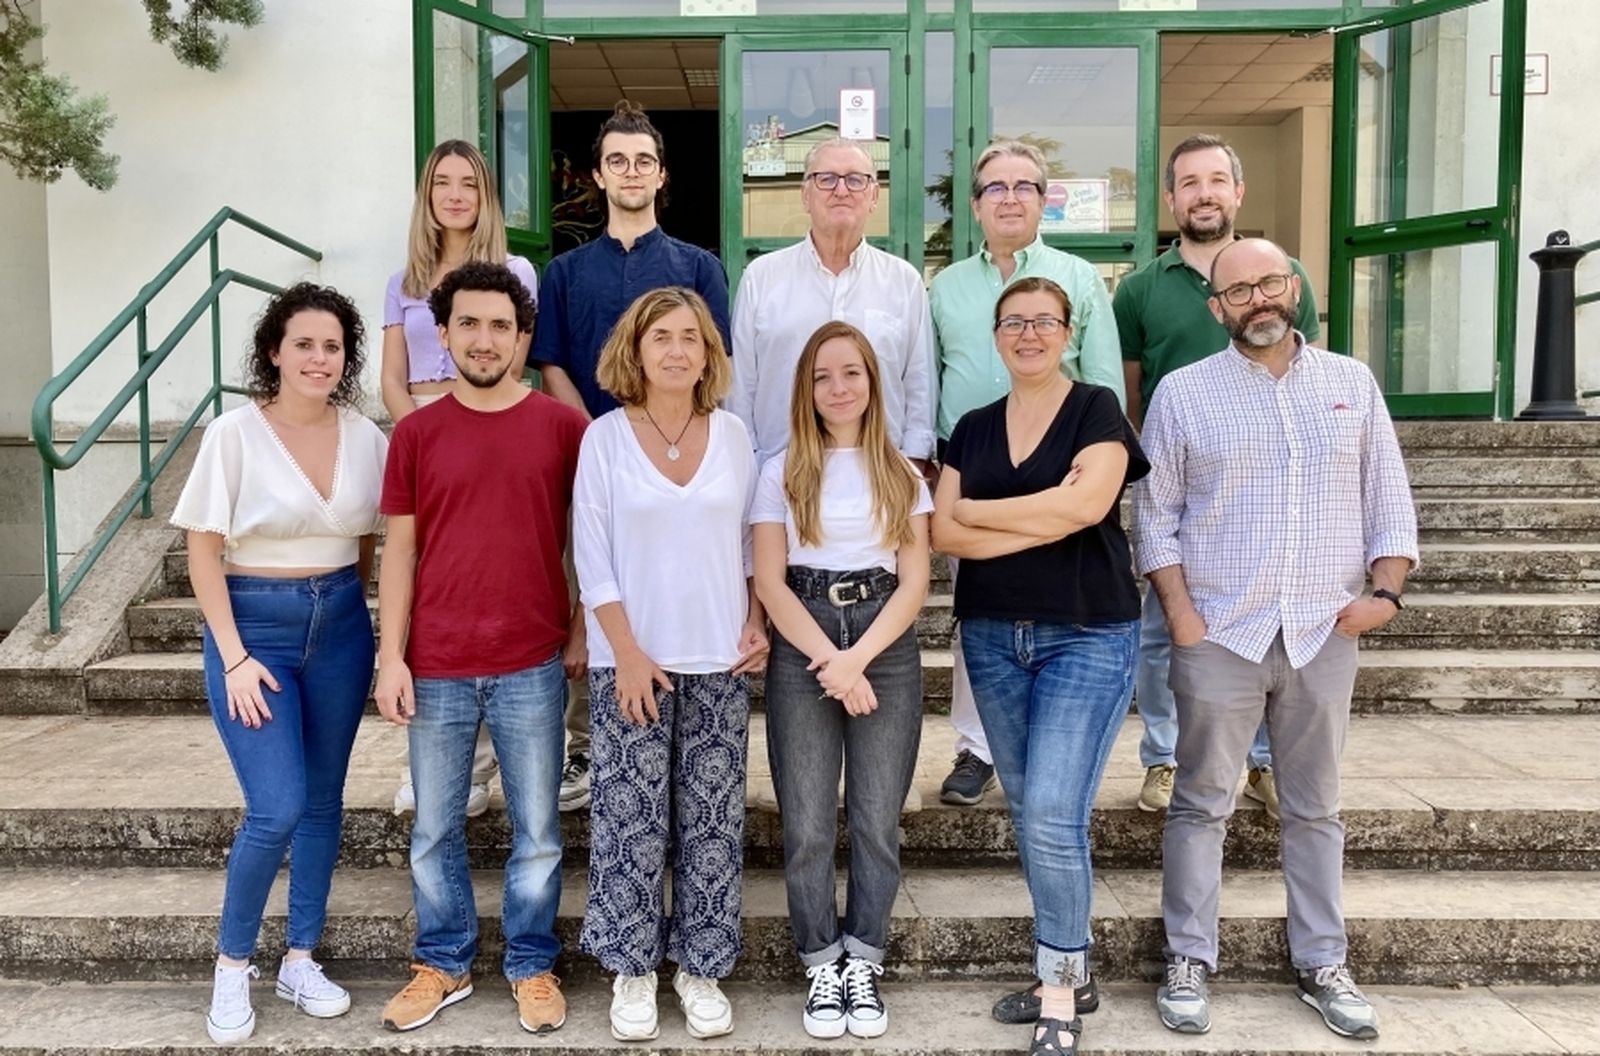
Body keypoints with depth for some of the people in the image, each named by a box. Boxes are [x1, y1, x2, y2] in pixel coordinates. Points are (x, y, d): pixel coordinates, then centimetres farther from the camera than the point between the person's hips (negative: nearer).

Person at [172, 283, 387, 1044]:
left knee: (323, 799, 11)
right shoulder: (234, 434, -9)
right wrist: (234, 656, -13)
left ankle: (300, 960, 27)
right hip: (255, 625, -4)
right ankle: (231, 964, 16)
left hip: (341, 625, 4)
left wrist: (348, 608, 5)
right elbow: (203, 552, -8)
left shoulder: (366, 438, 0)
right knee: (277, 808, -9)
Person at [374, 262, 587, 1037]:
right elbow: (400, 551, 4)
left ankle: (532, 966, 29)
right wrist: (391, 656, -1)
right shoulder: (416, 433, 2)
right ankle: (442, 963, 33)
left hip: (534, 665, -1)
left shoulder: (563, 426, -1)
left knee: (537, 830, 10)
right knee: (435, 829, 14)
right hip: (437, 668, 1)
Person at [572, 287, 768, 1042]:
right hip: (631, 660, -2)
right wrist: (627, 654, -11)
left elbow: (752, 540, 10)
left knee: (712, 821, 7)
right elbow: (593, 556, -6)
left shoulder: (734, 436, 4)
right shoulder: (604, 437, -3)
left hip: (719, 660, 2)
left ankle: (700, 965, 23)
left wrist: (757, 624, -1)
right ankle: (633, 968, 20)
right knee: (631, 817, 4)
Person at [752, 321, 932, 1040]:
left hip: (886, 649, 1)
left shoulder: (902, 476, 9)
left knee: (877, 823, 4)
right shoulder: (781, 473, 5)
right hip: (801, 653, -1)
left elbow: (914, 582, 2)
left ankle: (863, 964, 19)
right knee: (807, 827, 2)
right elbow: (770, 583, -2)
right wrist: (829, 661, -11)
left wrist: (858, 659, -11)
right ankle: (822, 966, 18)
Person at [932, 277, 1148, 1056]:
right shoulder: (973, 428, 11)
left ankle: (1062, 988, 8)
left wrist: (976, 509, -7)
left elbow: (1085, 505, -17)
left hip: (1087, 637, -5)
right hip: (991, 638, 5)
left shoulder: (1097, 409, -1)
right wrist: (1048, 517, -12)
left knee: (1054, 813, -10)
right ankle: (1068, 971, 26)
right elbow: (942, 532, -1)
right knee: (1026, 812, 11)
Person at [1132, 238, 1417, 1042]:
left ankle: (1322, 966, 25)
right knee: (1202, 804, 5)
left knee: (1315, 807, 13)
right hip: (1219, 636, -2)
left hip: (1324, 635, 3)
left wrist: (1385, 590, -3)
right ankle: (1188, 962, 17)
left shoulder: (1352, 383, 8)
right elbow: (1153, 517, -1)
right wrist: (1181, 616, -9)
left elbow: (1389, 501, 10)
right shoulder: (1183, 392, 0)